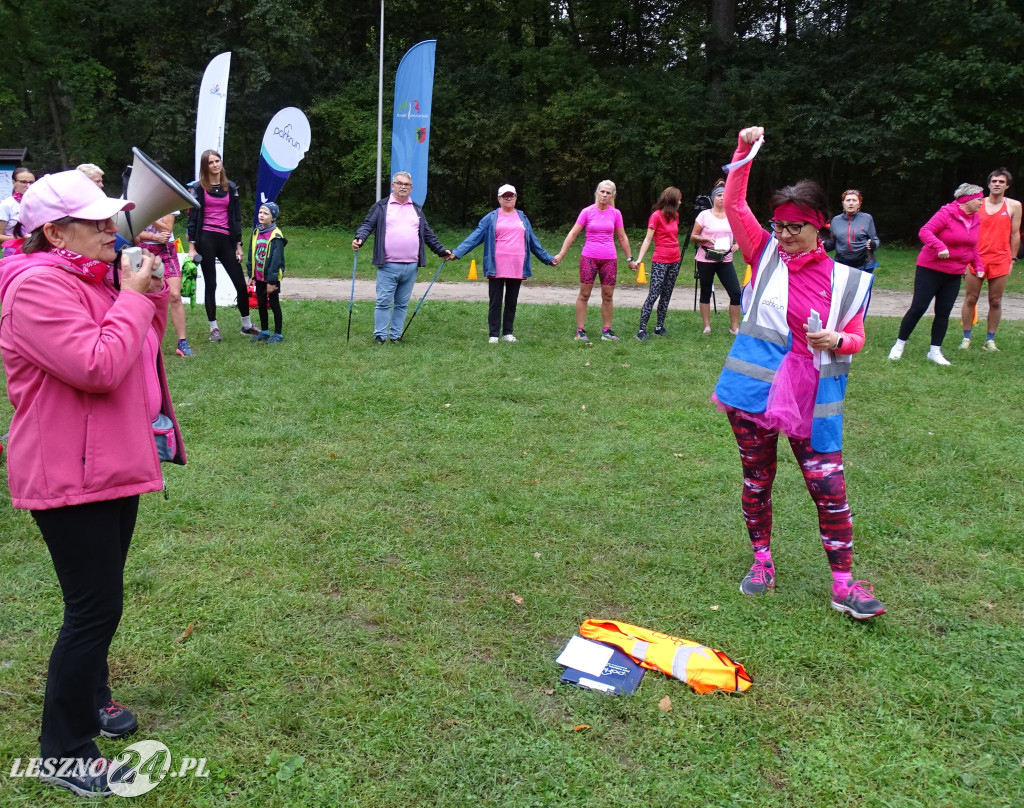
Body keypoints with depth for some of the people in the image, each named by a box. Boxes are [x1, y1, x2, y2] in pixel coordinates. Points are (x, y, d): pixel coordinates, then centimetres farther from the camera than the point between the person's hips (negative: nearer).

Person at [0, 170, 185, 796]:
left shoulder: (92, 278, 12)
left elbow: (143, 346, 17)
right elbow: (99, 367, -28)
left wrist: (153, 290, 3)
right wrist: (133, 296, -18)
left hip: (113, 468, 10)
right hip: (71, 479, -9)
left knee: (100, 599, 21)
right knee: (95, 608, -3)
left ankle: (90, 697, 41)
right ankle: (65, 752, 12)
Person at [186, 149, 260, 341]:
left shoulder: (231, 187, 11)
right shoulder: (198, 188, 2)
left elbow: (236, 217, 12)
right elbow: (192, 217, 0)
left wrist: (239, 245, 7)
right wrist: (192, 247, -7)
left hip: (226, 239, 3)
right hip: (206, 239, -3)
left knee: (240, 283, 2)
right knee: (210, 284, 1)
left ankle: (247, 325, 16)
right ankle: (213, 328, 10)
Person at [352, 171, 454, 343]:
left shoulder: (417, 210, 19)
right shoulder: (381, 207, 6)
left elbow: (428, 234, 23)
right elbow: (367, 225, -2)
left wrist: (442, 251, 18)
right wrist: (359, 238, -22)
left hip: (411, 267, 4)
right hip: (388, 266, -4)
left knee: (402, 304, 8)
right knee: (383, 302, -4)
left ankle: (396, 335, 16)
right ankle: (380, 336, 3)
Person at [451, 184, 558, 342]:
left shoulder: (522, 218, 15)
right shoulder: (491, 218, 5)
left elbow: (533, 241, 23)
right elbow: (475, 237, 0)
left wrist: (547, 258, 25)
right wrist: (456, 252, -10)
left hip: (517, 268, 3)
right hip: (497, 268, -3)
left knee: (512, 302, 9)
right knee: (495, 302, 0)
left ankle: (508, 333, 19)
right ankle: (494, 335, 7)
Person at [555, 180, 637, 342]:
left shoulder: (615, 213, 5)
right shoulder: (587, 212, -1)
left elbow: (622, 238, 13)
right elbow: (573, 233, -1)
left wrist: (629, 259, 15)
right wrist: (561, 254, -6)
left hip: (609, 259, 2)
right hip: (589, 257, -2)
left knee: (607, 296, 5)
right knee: (584, 295, -1)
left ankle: (606, 330, 14)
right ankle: (580, 331, 4)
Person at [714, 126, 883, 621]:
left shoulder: (844, 279, 1)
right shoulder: (766, 255, 3)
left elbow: (855, 337, 8)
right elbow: (733, 205, -2)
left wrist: (836, 341, -15)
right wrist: (744, 151, -10)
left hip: (812, 399, -1)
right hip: (754, 391, 1)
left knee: (829, 487, -3)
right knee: (757, 481, 13)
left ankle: (843, 583, 9)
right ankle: (761, 560, 32)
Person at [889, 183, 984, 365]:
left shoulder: (974, 219, 8)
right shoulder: (947, 213, -14)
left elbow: (973, 247, 20)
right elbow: (924, 231, -22)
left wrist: (978, 266, 9)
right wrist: (939, 246, -36)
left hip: (954, 274, 6)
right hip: (930, 270, -6)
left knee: (943, 313, 6)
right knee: (918, 308, -4)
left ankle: (935, 351, 14)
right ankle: (899, 344, 10)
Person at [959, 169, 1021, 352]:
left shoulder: (1014, 206, 3)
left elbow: (1015, 235, 5)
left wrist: (1012, 260, 2)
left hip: (1000, 260, 0)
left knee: (995, 301, 4)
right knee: (970, 299, 1)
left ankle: (990, 340, 12)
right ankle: (966, 338, 9)